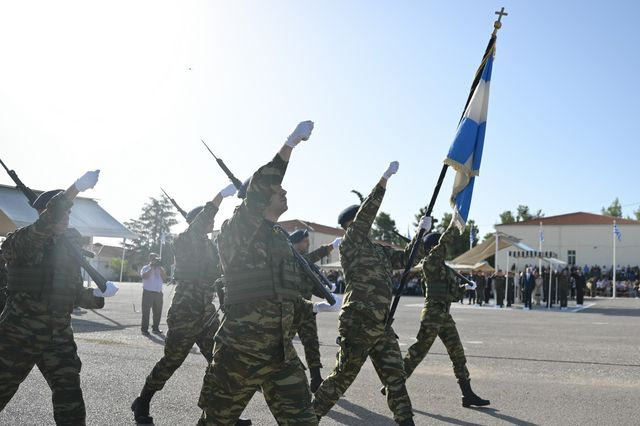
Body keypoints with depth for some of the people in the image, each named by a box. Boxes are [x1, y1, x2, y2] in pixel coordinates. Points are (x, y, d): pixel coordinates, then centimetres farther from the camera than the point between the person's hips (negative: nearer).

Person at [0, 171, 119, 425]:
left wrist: (99, 294, -3)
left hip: (59, 339, 4)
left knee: (71, 404, -1)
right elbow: (45, 223, -31)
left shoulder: (69, 248, 10)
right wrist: (77, 188, -37)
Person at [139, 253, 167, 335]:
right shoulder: (145, 268, 3)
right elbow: (144, 276, -17)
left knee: (158, 312, 9)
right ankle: (144, 329, 3)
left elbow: (165, 278, 3)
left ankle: (155, 327, 21)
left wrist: (160, 268, -3)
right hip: (148, 292, -5)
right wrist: (151, 267, -14)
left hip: (158, 292, 5)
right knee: (146, 311, -3)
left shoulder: (160, 269, 16)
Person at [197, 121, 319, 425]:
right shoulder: (237, 230, -7)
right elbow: (256, 191, -24)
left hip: (282, 354, 7)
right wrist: (290, 144, -26)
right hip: (239, 353, -6)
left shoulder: (282, 238, 16)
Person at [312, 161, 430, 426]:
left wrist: (421, 233, 13)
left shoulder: (378, 250, 19)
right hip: (357, 323, -7)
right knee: (343, 377, 1)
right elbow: (366, 213, -13)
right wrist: (385, 179, -16)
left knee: (395, 378, 8)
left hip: (381, 325, 7)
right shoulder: (350, 244, -3)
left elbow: (405, 258, 24)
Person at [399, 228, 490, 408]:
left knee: (458, 353, 8)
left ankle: (467, 394, 13)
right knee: (418, 352, -4)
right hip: (432, 314, -9)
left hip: (445, 316, 9)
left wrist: (464, 287, 13)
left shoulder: (443, 268, 19)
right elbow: (444, 243, -19)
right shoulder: (429, 263, -7)